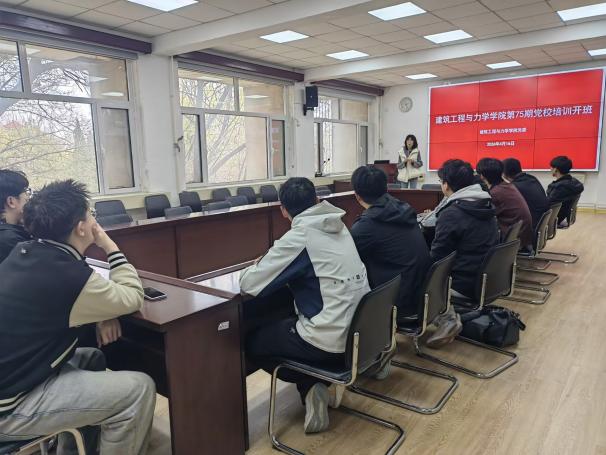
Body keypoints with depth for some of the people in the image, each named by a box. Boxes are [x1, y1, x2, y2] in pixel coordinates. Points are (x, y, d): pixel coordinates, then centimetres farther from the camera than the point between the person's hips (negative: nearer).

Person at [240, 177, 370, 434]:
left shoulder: (297, 237, -16)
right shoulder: (339, 227, 6)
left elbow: (249, 285, -11)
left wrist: (258, 266, 11)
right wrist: (272, 263, 19)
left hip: (332, 340, -8)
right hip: (360, 332, 8)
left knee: (250, 341, 14)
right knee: (285, 323, 31)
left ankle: (311, 387, 5)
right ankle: (322, 381, 15)